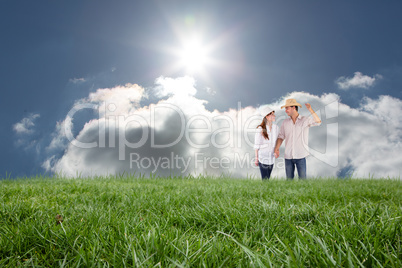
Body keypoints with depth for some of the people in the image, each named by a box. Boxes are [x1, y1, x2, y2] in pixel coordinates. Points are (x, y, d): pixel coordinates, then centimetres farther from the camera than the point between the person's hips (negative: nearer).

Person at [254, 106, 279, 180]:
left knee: (268, 178, 12)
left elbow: (277, 142, 13)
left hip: (271, 158, 5)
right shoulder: (260, 129, -12)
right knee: (265, 179, -6)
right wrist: (256, 158, -6)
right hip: (263, 158, -5)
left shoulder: (276, 127, 2)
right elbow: (256, 145, -8)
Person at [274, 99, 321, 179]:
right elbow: (281, 137, 6)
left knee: (302, 178, 0)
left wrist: (310, 110, -28)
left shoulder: (305, 120, -1)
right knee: (289, 179, 9)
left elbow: (318, 122, -17)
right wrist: (276, 149, -7)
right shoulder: (285, 122, 8)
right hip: (288, 156, 3)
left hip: (300, 156, -3)